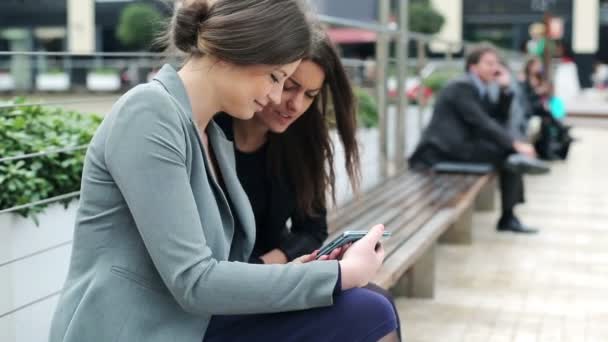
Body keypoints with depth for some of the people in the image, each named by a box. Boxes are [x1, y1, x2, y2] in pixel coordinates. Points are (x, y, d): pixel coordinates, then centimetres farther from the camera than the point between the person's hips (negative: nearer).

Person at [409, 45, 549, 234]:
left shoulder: (479, 90, 17)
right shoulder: (461, 87, -12)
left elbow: (499, 121, 15)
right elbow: (482, 123, -21)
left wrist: (505, 90, 5)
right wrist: (515, 144, -24)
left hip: (459, 146, 10)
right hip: (443, 149, -10)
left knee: (512, 154, -2)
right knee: (508, 152, -19)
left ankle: (508, 217, -3)